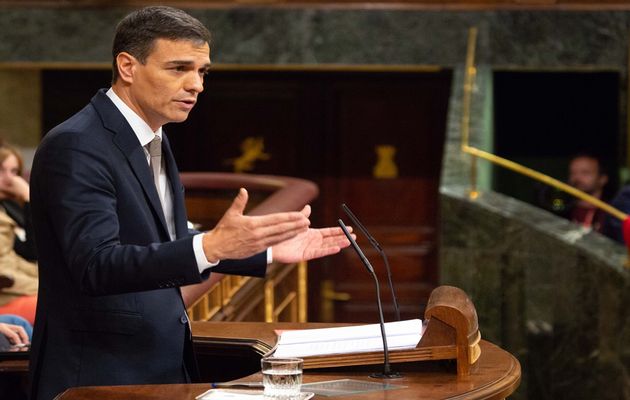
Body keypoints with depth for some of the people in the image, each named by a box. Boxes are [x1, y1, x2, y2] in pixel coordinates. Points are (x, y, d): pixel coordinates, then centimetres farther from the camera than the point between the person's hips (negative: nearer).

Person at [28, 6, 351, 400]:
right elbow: (95, 266, -28)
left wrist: (268, 252, 11)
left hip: (164, 367, 8)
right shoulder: (75, 146, -18)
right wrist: (212, 246, -38)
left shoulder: (153, 140, 11)